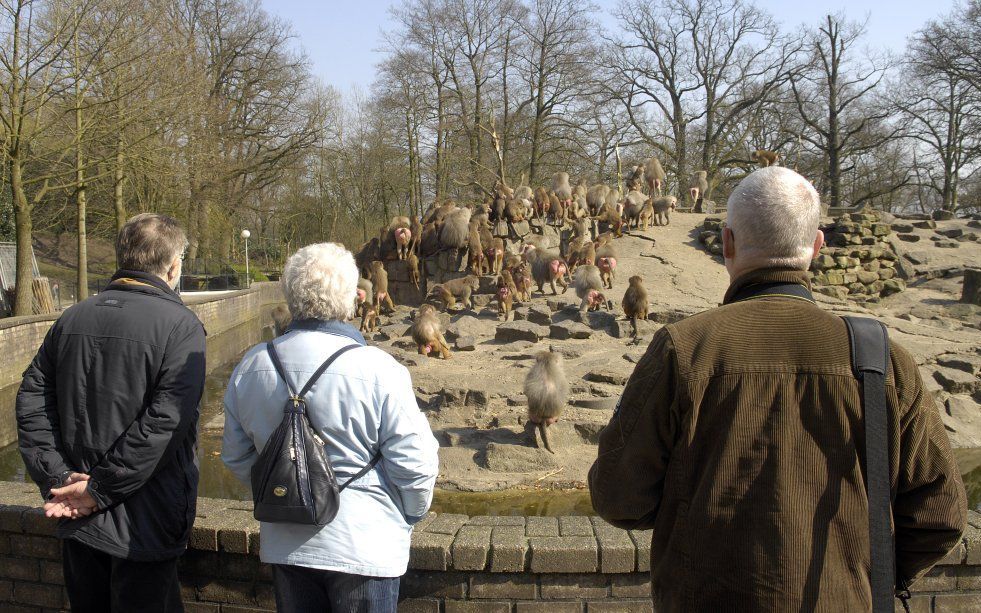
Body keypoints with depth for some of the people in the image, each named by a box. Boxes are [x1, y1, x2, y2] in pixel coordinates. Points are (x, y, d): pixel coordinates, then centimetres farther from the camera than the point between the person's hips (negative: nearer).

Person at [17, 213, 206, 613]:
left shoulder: (72, 319, 5)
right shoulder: (180, 325, -14)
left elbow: (31, 400, 1)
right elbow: (165, 422, -21)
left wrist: (57, 478, -4)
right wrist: (100, 490, -15)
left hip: (78, 521, 6)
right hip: (145, 523, -5)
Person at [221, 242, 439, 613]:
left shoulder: (251, 367, -5)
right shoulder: (378, 370, -20)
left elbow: (236, 456, 7)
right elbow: (415, 464, -16)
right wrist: (409, 516, 4)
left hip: (284, 544, 4)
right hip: (365, 547, -4)